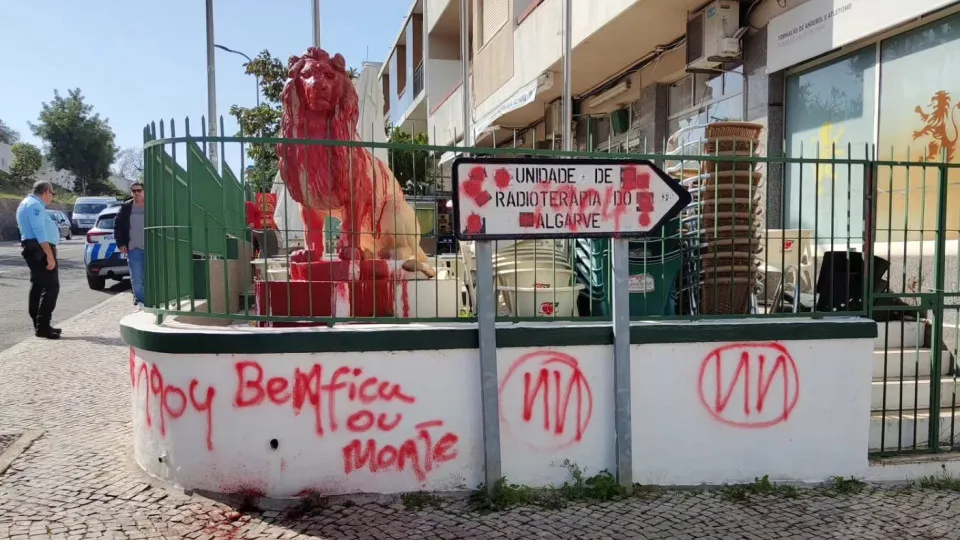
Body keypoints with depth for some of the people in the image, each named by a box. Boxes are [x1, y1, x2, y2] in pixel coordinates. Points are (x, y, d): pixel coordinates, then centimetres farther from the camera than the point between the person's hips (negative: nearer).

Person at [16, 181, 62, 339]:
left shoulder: (28, 204, 20)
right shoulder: (35, 205, -14)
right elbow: (40, 232, -23)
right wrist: (50, 256, -26)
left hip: (35, 250, 11)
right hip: (40, 250, -11)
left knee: (38, 286, 13)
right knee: (51, 286, -12)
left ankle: (39, 325, 19)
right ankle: (42, 326, -14)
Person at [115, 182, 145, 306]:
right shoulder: (126, 207, 5)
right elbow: (117, 226, 8)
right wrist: (120, 244, 0)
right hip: (133, 248, 1)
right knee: (136, 277, -2)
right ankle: (140, 299, 5)